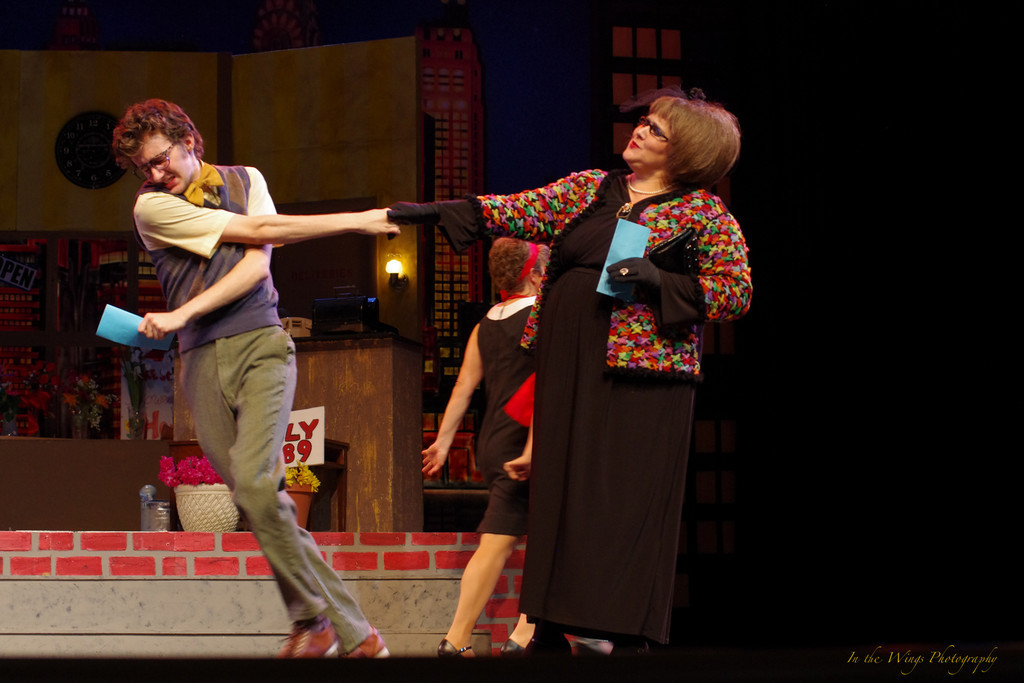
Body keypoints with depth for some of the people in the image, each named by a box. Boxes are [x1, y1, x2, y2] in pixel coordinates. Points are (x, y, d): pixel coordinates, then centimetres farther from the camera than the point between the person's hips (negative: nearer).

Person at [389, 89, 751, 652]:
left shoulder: (705, 213, 1)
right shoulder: (589, 189, 14)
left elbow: (736, 291, -4)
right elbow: (519, 211, 10)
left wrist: (660, 281, -16)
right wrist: (436, 213, 0)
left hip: (641, 375, -5)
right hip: (568, 373, 5)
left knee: (626, 505, -8)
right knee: (560, 497, 4)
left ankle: (625, 635, -6)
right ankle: (552, 631, 8)